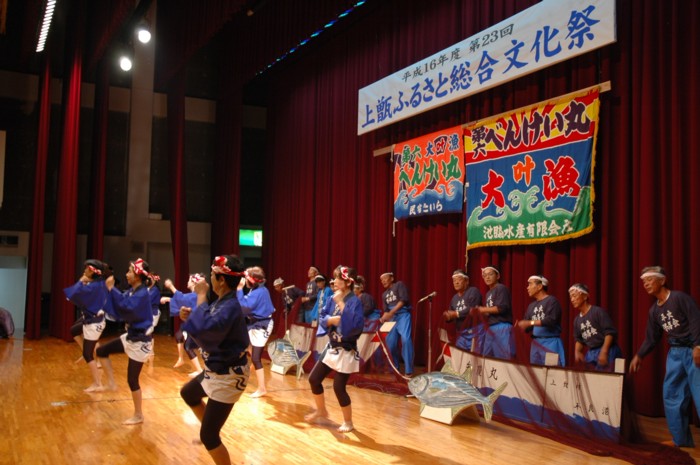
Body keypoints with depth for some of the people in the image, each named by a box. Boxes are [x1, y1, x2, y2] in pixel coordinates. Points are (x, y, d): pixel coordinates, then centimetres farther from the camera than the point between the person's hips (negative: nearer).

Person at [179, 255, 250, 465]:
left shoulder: (230, 307, -29)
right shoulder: (222, 302, 0)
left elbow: (202, 328, -42)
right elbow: (208, 329, 11)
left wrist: (201, 296, -30)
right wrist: (190, 316, -6)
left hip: (228, 376, -10)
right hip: (216, 369, 10)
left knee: (208, 436, -2)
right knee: (187, 393, 35)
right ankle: (211, 431, 51)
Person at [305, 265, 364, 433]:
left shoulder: (355, 301, -17)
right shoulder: (333, 298, 4)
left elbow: (355, 324, -31)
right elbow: (322, 318, 2)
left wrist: (341, 304, -28)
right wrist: (333, 319, -19)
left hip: (345, 351, -7)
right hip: (332, 347, 7)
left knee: (339, 387, -4)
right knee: (314, 378, 10)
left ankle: (348, 422, 16)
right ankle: (321, 411, 33)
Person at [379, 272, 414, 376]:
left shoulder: (399, 285, 1)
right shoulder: (384, 295, 21)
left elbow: (404, 300, -13)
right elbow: (386, 310, 17)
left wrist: (391, 312, -19)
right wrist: (382, 318, -6)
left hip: (403, 315, -7)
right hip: (392, 318, 7)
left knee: (405, 339, -22)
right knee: (390, 341, 1)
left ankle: (409, 371, -20)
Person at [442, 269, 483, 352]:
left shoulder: (473, 291, -4)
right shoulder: (454, 298, 18)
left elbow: (472, 310, -18)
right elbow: (451, 315, 20)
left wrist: (456, 314, -11)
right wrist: (447, 316, -3)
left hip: (475, 331, -7)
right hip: (461, 333, 7)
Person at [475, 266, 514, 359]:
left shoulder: (501, 288, -5)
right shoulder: (488, 293, 20)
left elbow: (502, 308, -17)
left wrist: (484, 310, -7)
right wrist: (479, 312, 4)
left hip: (502, 328, -9)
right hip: (490, 329, 9)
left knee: (504, 359, -8)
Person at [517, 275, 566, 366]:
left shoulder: (551, 300, -5)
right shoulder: (531, 305, 16)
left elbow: (551, 320, -18)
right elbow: (527, 326, 15)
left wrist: (530, 322, -19)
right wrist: (521, 325, -8)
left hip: (550, 342, -7)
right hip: (536, 343, 7)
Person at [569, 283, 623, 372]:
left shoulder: (598, 311, -10)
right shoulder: (577, 320, 14)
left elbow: (610, 332, -16)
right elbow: (579, 339, 24)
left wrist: (604, 352, -23)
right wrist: (577, 352, 4)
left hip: (607, 352, -8)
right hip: (591, 354, 8)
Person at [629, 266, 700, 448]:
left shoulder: (680, 298, -10)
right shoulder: (654, 310, 13)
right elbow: (651, 338, 18)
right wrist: (638, 356, 12)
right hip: (675, 353, 8)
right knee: (671, 396, 7)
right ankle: (681, 439, 16)